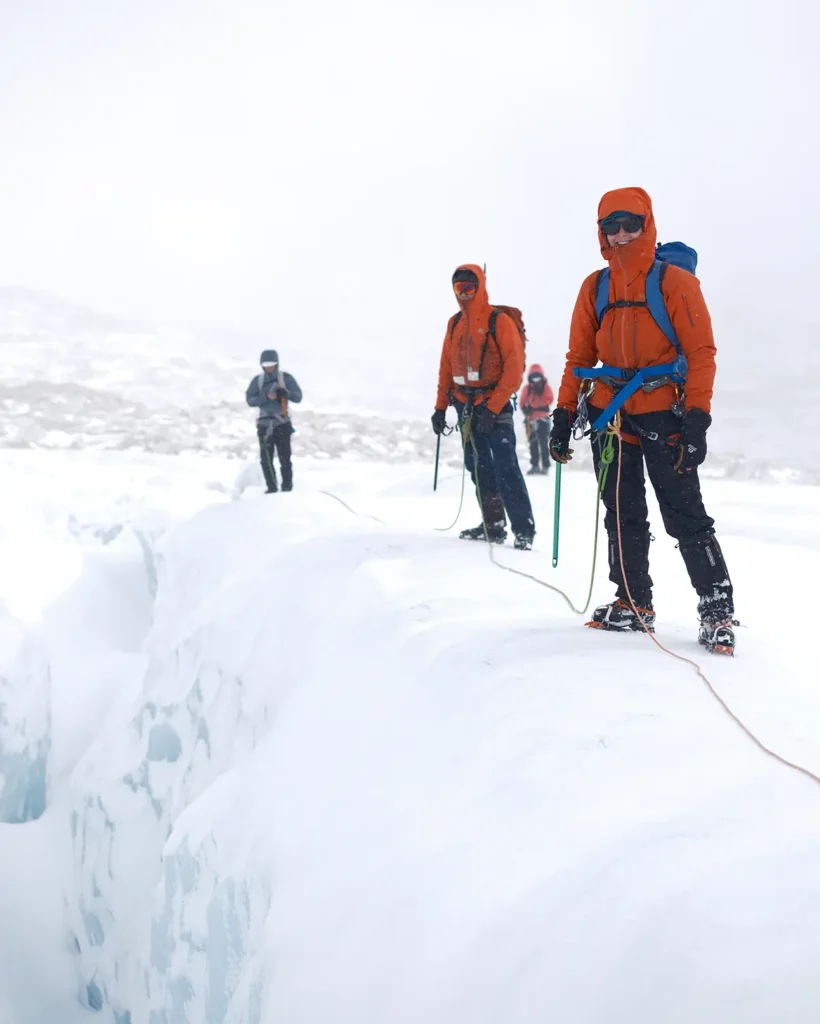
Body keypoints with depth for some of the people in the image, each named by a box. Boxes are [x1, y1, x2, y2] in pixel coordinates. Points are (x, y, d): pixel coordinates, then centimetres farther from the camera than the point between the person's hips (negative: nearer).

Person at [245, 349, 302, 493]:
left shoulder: (286, 378, -1)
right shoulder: (257, 380, 3)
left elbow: (298, 397, -4)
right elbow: (250, 400, -5)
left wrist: (286, 392, -24)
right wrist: (266, 397, -21)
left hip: (282, 423, -2)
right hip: (264, 424, 2)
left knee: (284, 457, -5)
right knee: (266, 459, 2)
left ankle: (287, 487, 2)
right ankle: (271, 487, 11)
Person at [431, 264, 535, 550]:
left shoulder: (500, 321, -8)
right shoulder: (455, 323, 11)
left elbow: (514, 369, -12)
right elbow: (447, 367, 15)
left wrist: (492, 409, -17)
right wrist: (440, 407, 11)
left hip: (495, 406, -7)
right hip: (465, 407, 7)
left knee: (505, 468, -12)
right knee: (478, 467, 8)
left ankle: (524, 530, -10)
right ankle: (493, 525, 14)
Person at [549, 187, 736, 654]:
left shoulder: (675, 281, -5)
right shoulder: (595, 287, 9)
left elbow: (701, 352, -8)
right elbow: (579, 356, 12)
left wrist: (697, 419, -16)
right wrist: (564, 416, 7)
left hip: (663, 411, -5)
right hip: (610, 413, 5)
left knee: (685, 516, -6)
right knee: (623, 515, 10)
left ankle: (719, 610, 2)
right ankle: (633, 603, 21)